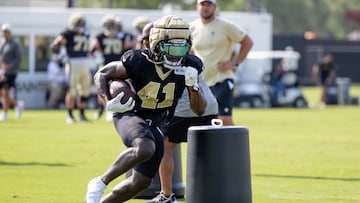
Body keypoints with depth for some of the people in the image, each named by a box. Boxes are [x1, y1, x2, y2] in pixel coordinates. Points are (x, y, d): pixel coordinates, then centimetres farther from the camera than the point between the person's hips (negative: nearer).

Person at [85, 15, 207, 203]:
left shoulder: (188, 67, -10)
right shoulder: (138, 62, -21)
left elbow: (200, 110, -6)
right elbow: (101, 74, -5)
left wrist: (193, 85, -24)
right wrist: (108, 101, -22)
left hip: (154, 125, 6)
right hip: (129, 115, -6)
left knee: (141, 182, 6)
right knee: (145, 148, -37)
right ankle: (101, 182, -19)